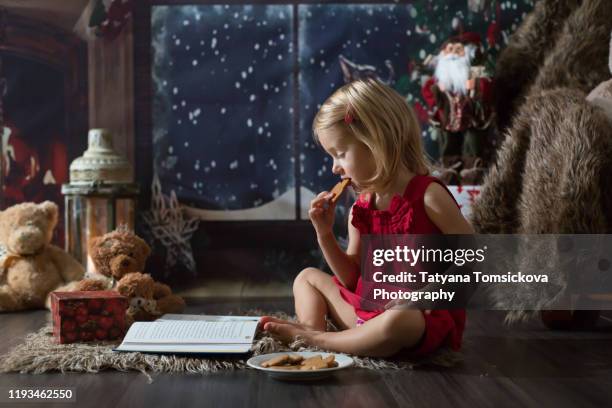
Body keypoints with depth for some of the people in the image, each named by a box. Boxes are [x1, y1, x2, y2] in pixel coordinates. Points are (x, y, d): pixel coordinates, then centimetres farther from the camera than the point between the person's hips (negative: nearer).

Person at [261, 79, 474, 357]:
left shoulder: (428, 196, -13)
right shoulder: (361, 209, 6)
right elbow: (352, 280, 7)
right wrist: (324, 234, -3)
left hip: (421, 315, -7)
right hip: (368, 307, 7)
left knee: (396, 323, -42)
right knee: (307, 277, 15)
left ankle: (318, 339, -21)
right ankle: (312, 330, -13)